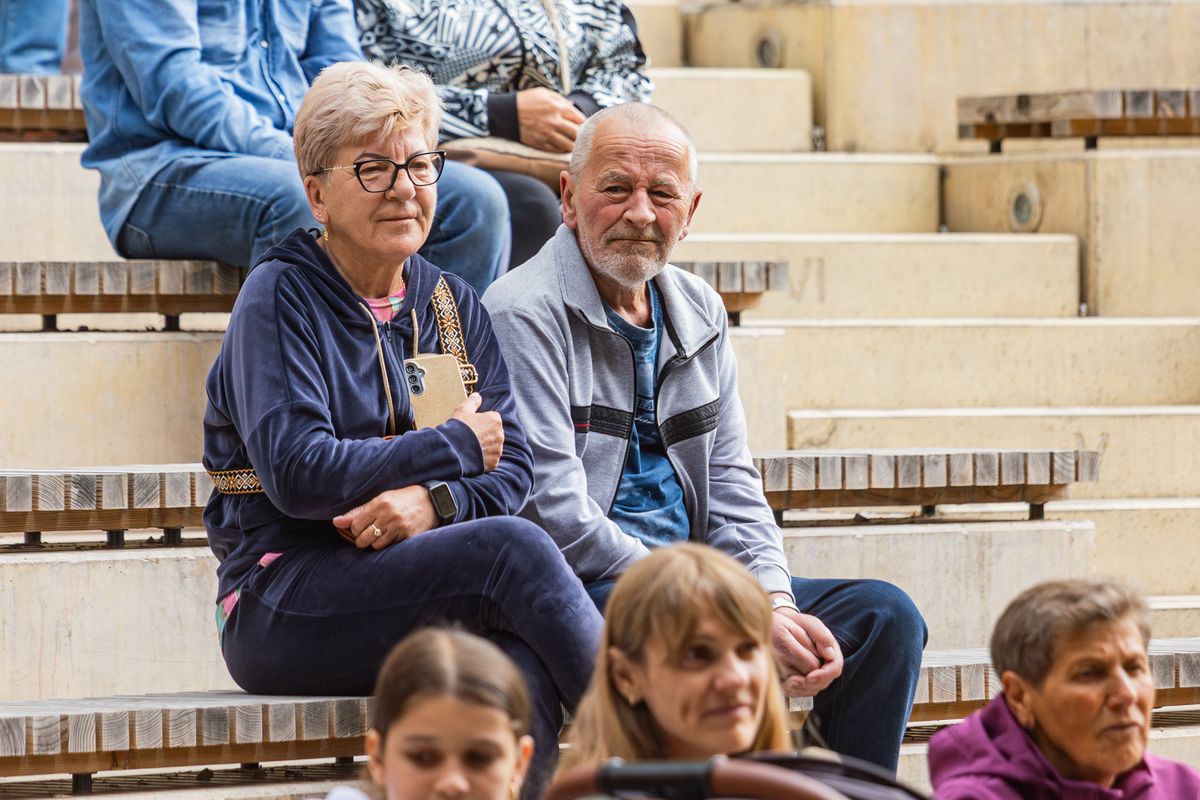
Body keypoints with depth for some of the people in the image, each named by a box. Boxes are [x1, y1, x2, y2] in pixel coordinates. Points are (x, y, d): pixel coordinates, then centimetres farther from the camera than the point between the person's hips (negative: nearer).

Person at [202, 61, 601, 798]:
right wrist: (456, 446, -6)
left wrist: (433, 501, -15)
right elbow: (296, 473, -15)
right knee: (514, 548, -30)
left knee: (523, 675, -32)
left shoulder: (451, 304, 16)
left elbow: (514, 467, 7)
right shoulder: (282, 297, -2)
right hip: (281, 610, -5)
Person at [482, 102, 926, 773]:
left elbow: (731, 488, 15)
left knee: (884, 617, -7)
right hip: (578, 591, -8)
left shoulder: (700, 313, 14)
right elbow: (560, 516, -17)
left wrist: (777, 601, -7)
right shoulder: (526, 316, -10)